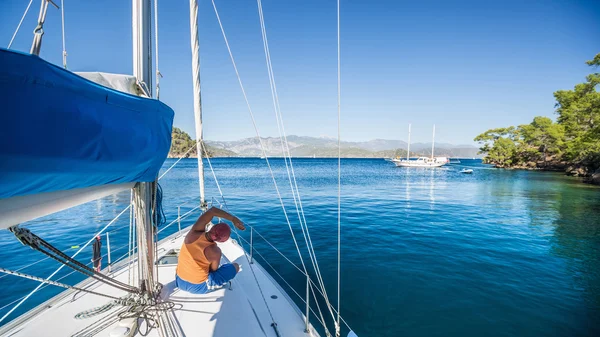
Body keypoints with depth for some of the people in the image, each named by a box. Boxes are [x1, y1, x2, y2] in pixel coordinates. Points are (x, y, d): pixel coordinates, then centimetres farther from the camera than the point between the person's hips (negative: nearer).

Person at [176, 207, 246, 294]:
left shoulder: (194, 233, -20)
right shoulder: (215, 251, -27)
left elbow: (212, 210, -18)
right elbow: (213, 270, -8)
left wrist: (233, 219, -19)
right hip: (199, 287, -5)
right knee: (235, 266, 8)